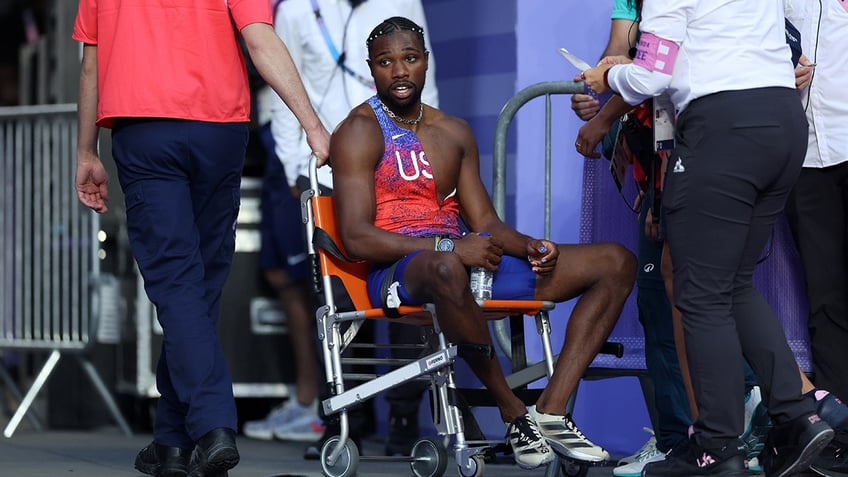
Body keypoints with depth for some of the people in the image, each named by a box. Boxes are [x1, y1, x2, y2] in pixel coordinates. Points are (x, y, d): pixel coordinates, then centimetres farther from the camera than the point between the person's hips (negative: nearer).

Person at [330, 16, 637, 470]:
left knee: (616, 262, -2)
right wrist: (450, 247, -22)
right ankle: (514, 413, -27)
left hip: (464, 260, 8)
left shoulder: (454, 132, 21)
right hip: (397, 271, -7)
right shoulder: (361, 131, -1)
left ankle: (550, 413, -18)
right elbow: (356, 237, -13)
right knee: (446, 269, -47)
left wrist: (530, 246, -4)